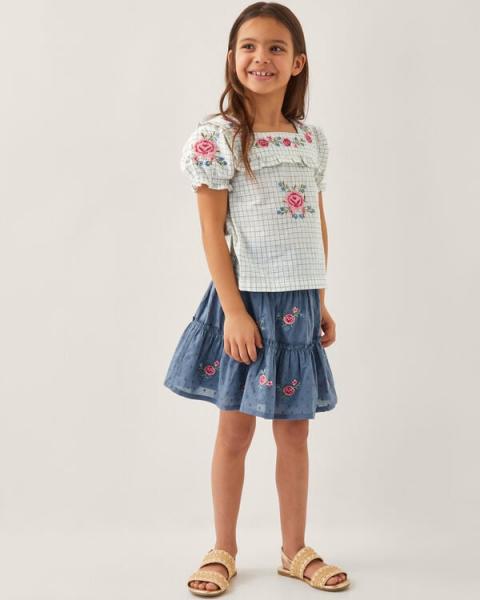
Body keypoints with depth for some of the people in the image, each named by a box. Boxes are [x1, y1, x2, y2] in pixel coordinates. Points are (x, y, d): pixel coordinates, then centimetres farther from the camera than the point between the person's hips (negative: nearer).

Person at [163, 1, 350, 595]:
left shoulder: (311, 139, 7)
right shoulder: (217, 135, -7)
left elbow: (318, 223, 12)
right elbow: (212, 230, -10)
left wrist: (320, 301, 12)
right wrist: (234, 310, -15)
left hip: (299, 301, 4)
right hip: (247, 300, -4)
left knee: (294, 430, 12)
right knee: (235, 429, 7)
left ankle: (295, 549, 27)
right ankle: (223, 550, 24)